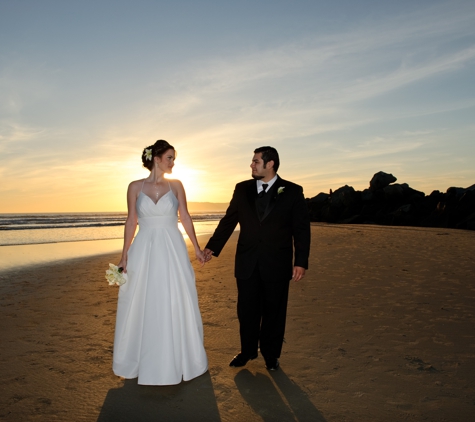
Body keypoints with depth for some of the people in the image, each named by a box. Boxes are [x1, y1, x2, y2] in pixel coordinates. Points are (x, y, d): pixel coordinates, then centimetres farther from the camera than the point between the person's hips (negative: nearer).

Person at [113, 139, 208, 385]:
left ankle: (177, 359, 25)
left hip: (172, 251, 0)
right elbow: (131, 222, 4)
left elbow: (185, 217, 4)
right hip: (144, 252, 0)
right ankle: (143, 360, 29)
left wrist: (196, 248, 1)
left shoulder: (176, 185, 2)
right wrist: (124, 255, 2)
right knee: (142, 305, 9)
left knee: (175, 305, 6)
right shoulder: (135, 187, 1)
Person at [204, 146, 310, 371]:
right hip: (247, 262, 2)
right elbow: (228, 220, 7)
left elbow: (301, 228, -3)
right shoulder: (242, 189, 5)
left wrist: (301, 261, -9)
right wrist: (212, 246, -1)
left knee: (274, 311, 11)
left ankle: (271, 354, 31)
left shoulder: (292, 191, -2)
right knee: (247, 310, 11)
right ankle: (247, 350, 32)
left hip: (277, 264, -2)